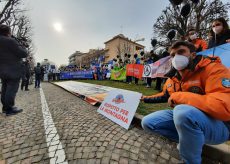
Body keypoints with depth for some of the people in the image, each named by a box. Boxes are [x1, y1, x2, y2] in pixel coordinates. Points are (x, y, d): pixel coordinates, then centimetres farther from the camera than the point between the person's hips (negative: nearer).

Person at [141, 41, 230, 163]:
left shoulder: (213, 69, -18)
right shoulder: (172, 79, 2)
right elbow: (165, 96, 21)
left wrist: (177, 96, -25)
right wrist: (145, 99, 24)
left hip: (218, 125, -5)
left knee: (183, 111, -40)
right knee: (147, 123, -4)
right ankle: (187, 141, 8)